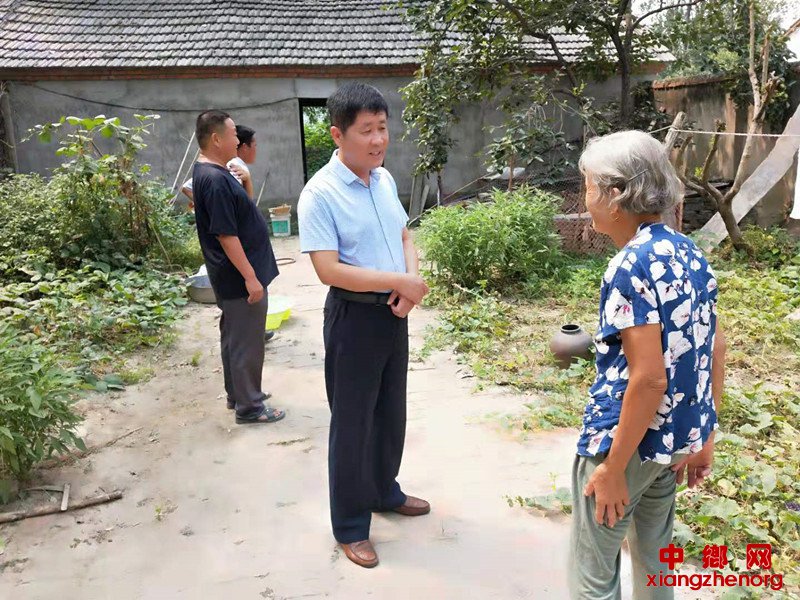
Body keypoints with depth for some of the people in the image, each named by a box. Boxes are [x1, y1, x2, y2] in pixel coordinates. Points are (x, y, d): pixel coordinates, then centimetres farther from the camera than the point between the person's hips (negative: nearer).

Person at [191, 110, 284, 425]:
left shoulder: (207, 171, 9)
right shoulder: (215, 180, -23)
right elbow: (226, 235, -25)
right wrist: (250, 277, -23)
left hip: (232, 276, 11)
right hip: (239, 276, -11)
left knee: (234, 336, 19)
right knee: (247, 342, 0)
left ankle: (238, 393, 33)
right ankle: (248, 407, 13)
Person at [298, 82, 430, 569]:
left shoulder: (385, 179, 5)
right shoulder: (320, 194, -18)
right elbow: (329, 270, -23)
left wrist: (410, 281, -6)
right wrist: (399, 281, -22)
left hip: (394, 312, 7)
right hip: (354, 315, -7)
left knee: (391, 412, 20)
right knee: (353, 421, 6)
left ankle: (384, 490, 44)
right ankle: (350, 526, 24)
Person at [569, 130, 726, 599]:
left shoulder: (632, 266, -22)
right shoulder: (690, 253, 3)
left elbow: (649, 377, -25)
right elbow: (717, 347, 9)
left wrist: (613, 468, -18)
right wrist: (705, 435, 16)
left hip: (623, 439, -8)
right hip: (674, 437, 9)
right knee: (654, 555, 27)